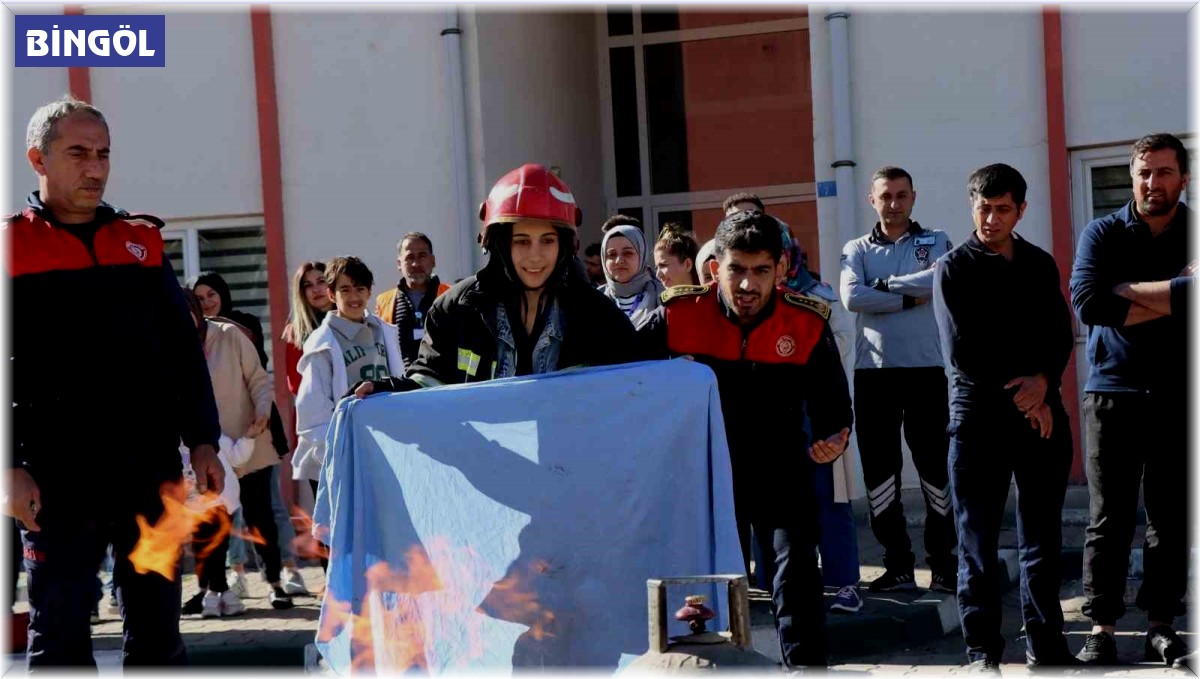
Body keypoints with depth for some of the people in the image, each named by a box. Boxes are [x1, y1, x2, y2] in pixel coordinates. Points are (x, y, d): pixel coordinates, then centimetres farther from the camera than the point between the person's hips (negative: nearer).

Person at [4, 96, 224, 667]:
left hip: (150, 470, 3)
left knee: (157, 626, 10)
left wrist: (202, 441, 7)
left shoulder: (142, 241, 12)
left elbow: (183, 349, 13)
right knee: (59, 636, 4)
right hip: (57, 480, -3)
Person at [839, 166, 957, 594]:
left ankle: (943, 563, 9)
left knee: (935, 467, 1)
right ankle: (897, 564, 12)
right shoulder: (857, 250, 11)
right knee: (879, 469, 3)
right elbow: (851, 297, -8)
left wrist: (886, 284, -8)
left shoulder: (936, 242, 10)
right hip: (873, 373, 1)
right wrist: (911, 298, -10)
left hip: (927, 370, -1)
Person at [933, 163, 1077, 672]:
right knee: (978, 540, 0)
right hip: (980, 416, -4)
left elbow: (1061, 336, 7)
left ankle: (1045, 643, 16)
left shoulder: (1040, 265, 14)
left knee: (1043, 536, 7)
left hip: (1042, 414, 4)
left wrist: (1044, 382, -12)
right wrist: (1018, 394, -8)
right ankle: (982, 650, 6)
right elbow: (961, 352, -6)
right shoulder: (954, 268, 1)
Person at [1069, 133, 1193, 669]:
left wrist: (1130, 293, -13)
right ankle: (1101, 629, 5)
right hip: (1113, 393, -1)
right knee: (1108, 519, -1)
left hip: (1180, 397, 1)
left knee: (1172, 519, 5)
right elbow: (1087, 302, -14)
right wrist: (1172, 293, -10)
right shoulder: (1103, 234, 4)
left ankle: (1161, 625, 14)